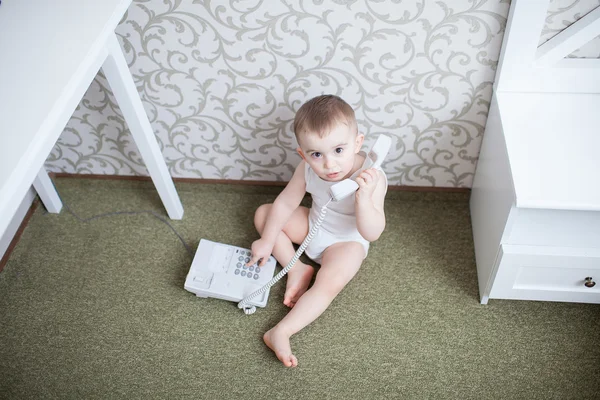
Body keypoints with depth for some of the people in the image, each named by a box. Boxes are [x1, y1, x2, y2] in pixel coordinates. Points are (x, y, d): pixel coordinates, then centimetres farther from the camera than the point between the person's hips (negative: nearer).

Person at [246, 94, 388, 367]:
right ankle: (296, 269, -5)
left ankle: (280, 333, -19)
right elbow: (286, 203, -8)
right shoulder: (308, 168, -22)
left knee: (329, 283, -30)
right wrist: (267, 242, -4)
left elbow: (372, 233, -37)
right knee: (263, 213, 1)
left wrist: (363, 198, -54)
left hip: (346, 242, -5)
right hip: (313, 225, 5)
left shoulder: (372, 178, -34)